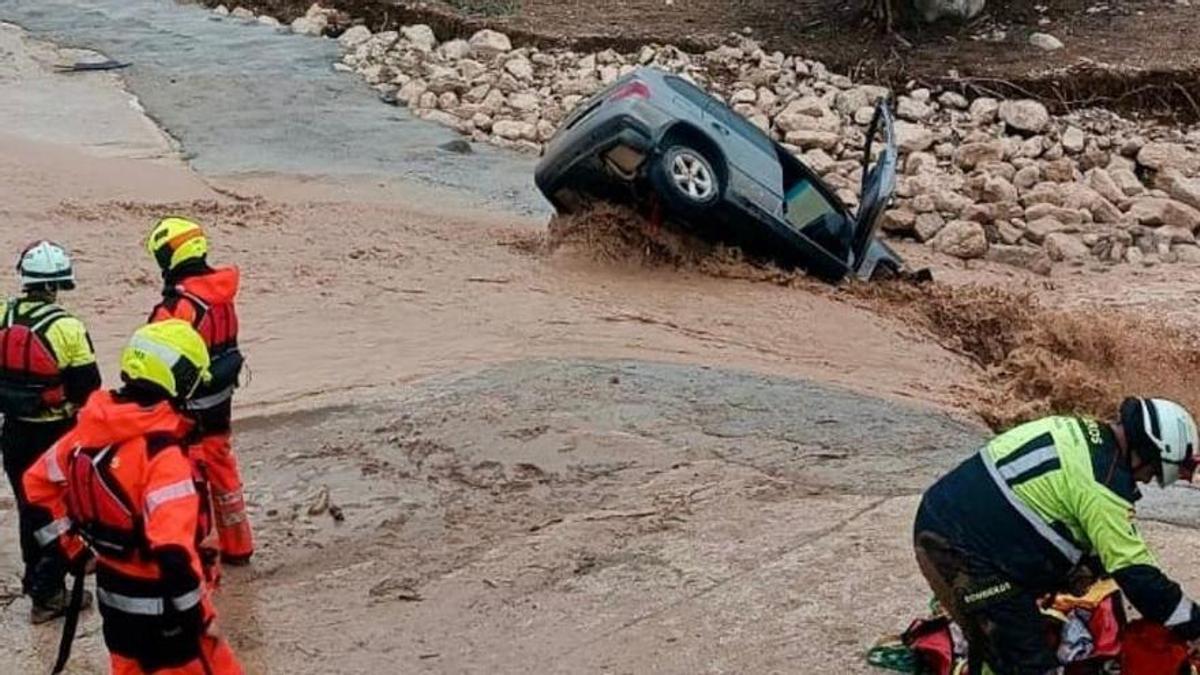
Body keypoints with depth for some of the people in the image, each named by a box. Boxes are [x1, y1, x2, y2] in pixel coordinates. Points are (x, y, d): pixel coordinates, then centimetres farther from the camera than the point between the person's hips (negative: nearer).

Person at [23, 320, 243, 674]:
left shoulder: (93, 429, -3)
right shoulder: (162, 453, -27)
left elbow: (38, 484, 11)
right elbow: (173, 549, -32)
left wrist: (75, 548, 16)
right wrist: (194, 613, -19)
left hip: (113, 593, 8)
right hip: (158, 605, -8)